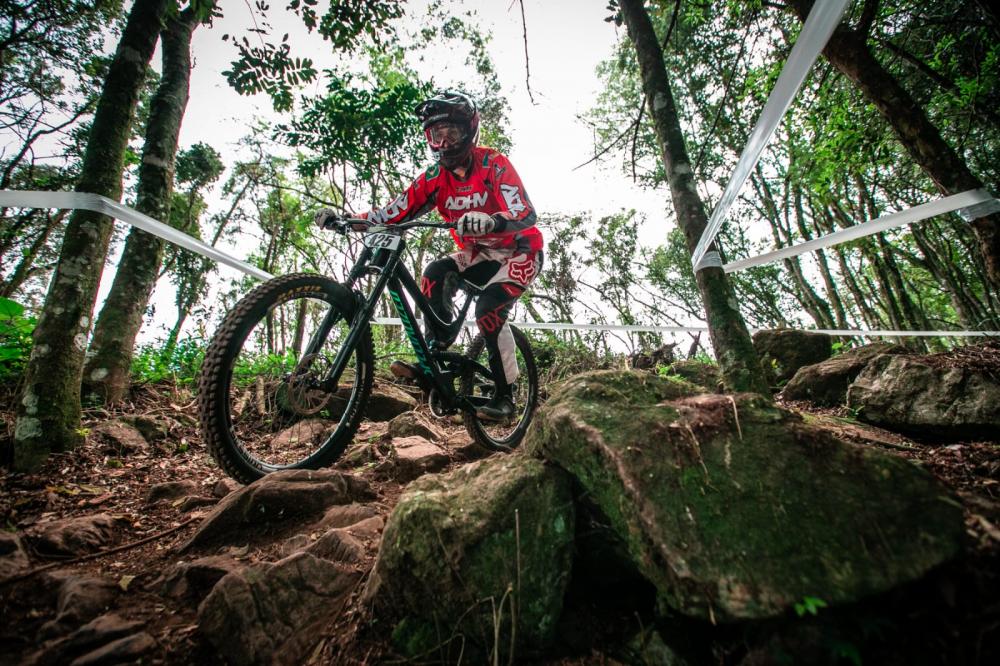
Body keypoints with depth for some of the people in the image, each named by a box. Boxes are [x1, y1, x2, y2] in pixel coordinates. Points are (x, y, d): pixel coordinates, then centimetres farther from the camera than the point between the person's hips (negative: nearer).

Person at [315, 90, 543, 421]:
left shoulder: (493, 164, -18)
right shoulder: (435, 177, -4)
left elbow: (527, 215, -33)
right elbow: (394, 213, -11)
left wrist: (490, 221, -54)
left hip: (520, 251, -5)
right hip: (478, 254, 5)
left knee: (489, 310, -26)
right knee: (434, 273, -21)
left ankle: (505, 396, -9)